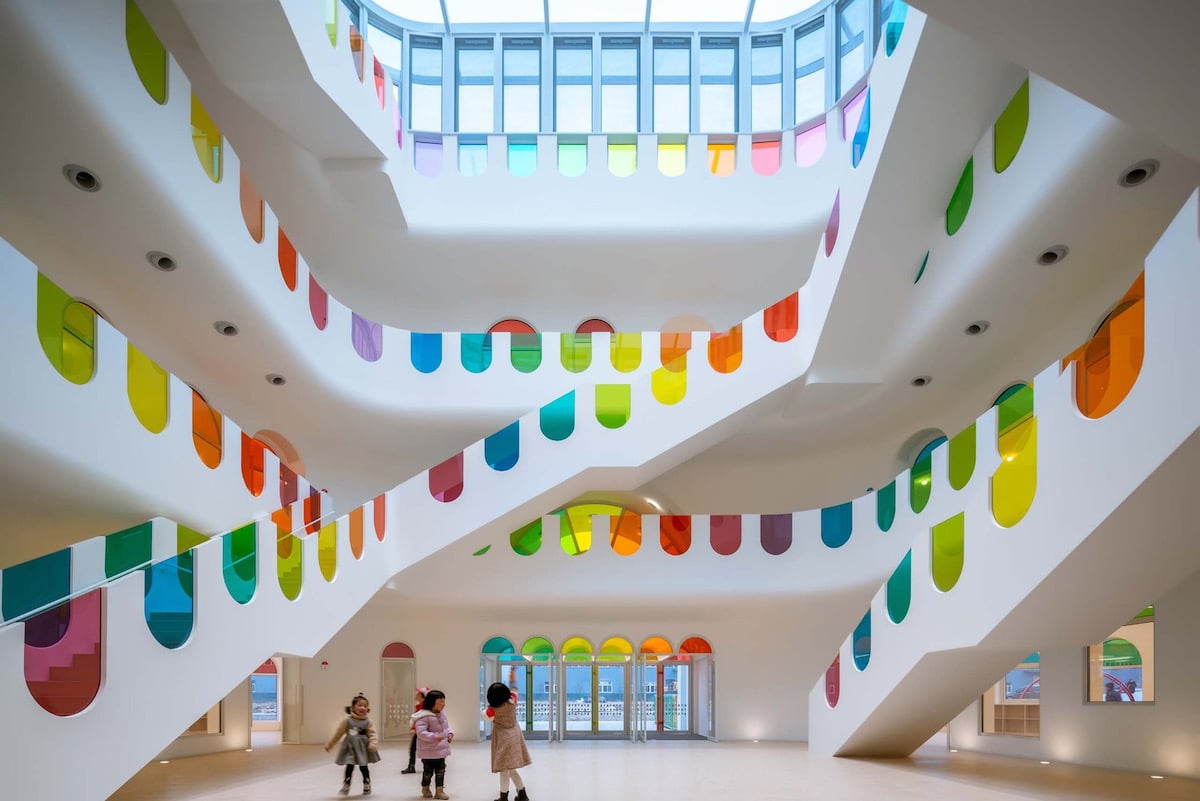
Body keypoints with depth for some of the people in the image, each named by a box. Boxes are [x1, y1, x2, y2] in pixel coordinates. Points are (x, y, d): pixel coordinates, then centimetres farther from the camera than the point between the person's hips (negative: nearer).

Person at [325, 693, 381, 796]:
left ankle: (367, 786, 25)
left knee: (364, 767, 8)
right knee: (349, 767, -2)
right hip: (350, 747, 0)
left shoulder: (368, 722, -5)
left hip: (363, 748, 0)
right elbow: (338, 733, 2)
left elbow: (372, 734, -9)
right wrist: (329, 744, 6)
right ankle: (346, 787, 11)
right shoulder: (347, 721, -5)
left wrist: (373, 744, -29)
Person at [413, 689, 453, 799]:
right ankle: (425, 788, 30)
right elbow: (421, 732, -27)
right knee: (428, 771, 7)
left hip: (441, 748, 7)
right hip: (428, 750, -7)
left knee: (440, 770, 7)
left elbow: (446, 727, 19)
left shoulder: (442, 714, 6)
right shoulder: (424, 716, -22)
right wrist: (434, 737, -34)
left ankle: (439, 791, 15)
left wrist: (450, 734, -1)